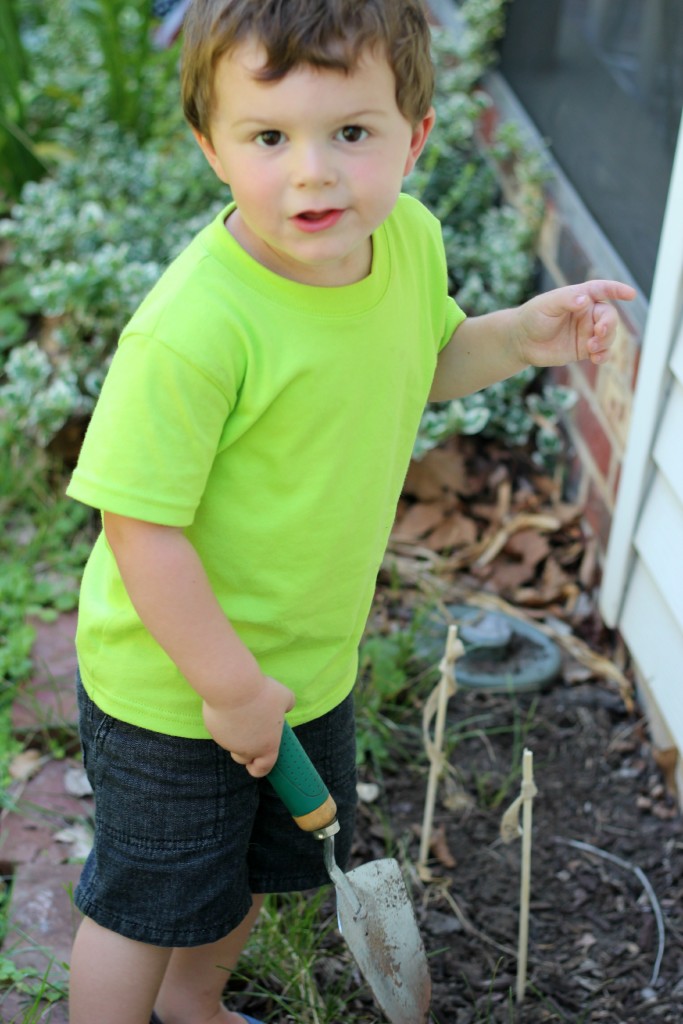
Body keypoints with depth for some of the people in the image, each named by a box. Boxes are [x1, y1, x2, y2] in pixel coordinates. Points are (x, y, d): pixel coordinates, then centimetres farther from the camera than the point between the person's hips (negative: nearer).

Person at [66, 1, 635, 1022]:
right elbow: (140, 527, -27)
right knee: (147, 903, 16)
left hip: (310, 661, 7)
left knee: (257, 865, 29)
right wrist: (231, 686, -21)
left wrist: (521, 334, -7)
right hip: (173, 689, -7)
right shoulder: (193, 327, -34)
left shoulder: (409, 238, -11)